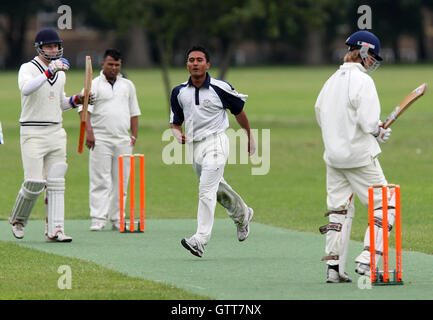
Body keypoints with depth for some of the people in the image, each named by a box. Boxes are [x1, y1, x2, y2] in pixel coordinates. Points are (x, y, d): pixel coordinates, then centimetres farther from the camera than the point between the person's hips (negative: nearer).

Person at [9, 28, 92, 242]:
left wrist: (77, 99, 7)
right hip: (33, 133, -6)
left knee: (56, 183, -1)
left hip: (56, 132, 6)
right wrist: (49, 72, -38)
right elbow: (26, 89, -29)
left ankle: (54, 230, -2)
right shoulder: (28, 69, -6)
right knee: (35, 182, -11)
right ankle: (17, 219, 14)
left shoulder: (60, 73, 16)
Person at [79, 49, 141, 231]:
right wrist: (89, 132, -19)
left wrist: (134, 135, 12)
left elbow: (133, 112, 21)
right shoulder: (94, 85, 3)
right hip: (100, 139, -4)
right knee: (100, 181, -8)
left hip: (123, 141, 4)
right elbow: (85, 110, -7)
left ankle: (117, 219, 9)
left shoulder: (128, 85, 17)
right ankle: (98, 220, -10)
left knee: (120, 182, 4)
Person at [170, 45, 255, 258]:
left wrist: (249, 137, 15)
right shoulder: (179, 92, 3)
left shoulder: (220, 88, -10)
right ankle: (242, 214, 48)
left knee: (207, 191, -17)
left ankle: (201, 240, -22)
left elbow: (239, 111, 5)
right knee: (217, 188, 21)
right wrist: (178, 134, -12)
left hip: (215, 142, -6)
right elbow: (175, 122, 12)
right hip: (194, 145, 6)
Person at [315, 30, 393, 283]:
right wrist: (380, 133, 1)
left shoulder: (331, 81, 11)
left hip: (333, 155, 7)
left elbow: (321, 117, 17)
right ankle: (367, 260, -8)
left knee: (339, 210, 12)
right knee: (384, 205, 2)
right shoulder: (362, 80, -13)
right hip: (360, 156, -7)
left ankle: (334, 267, 8)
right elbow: (368, 122, -22)